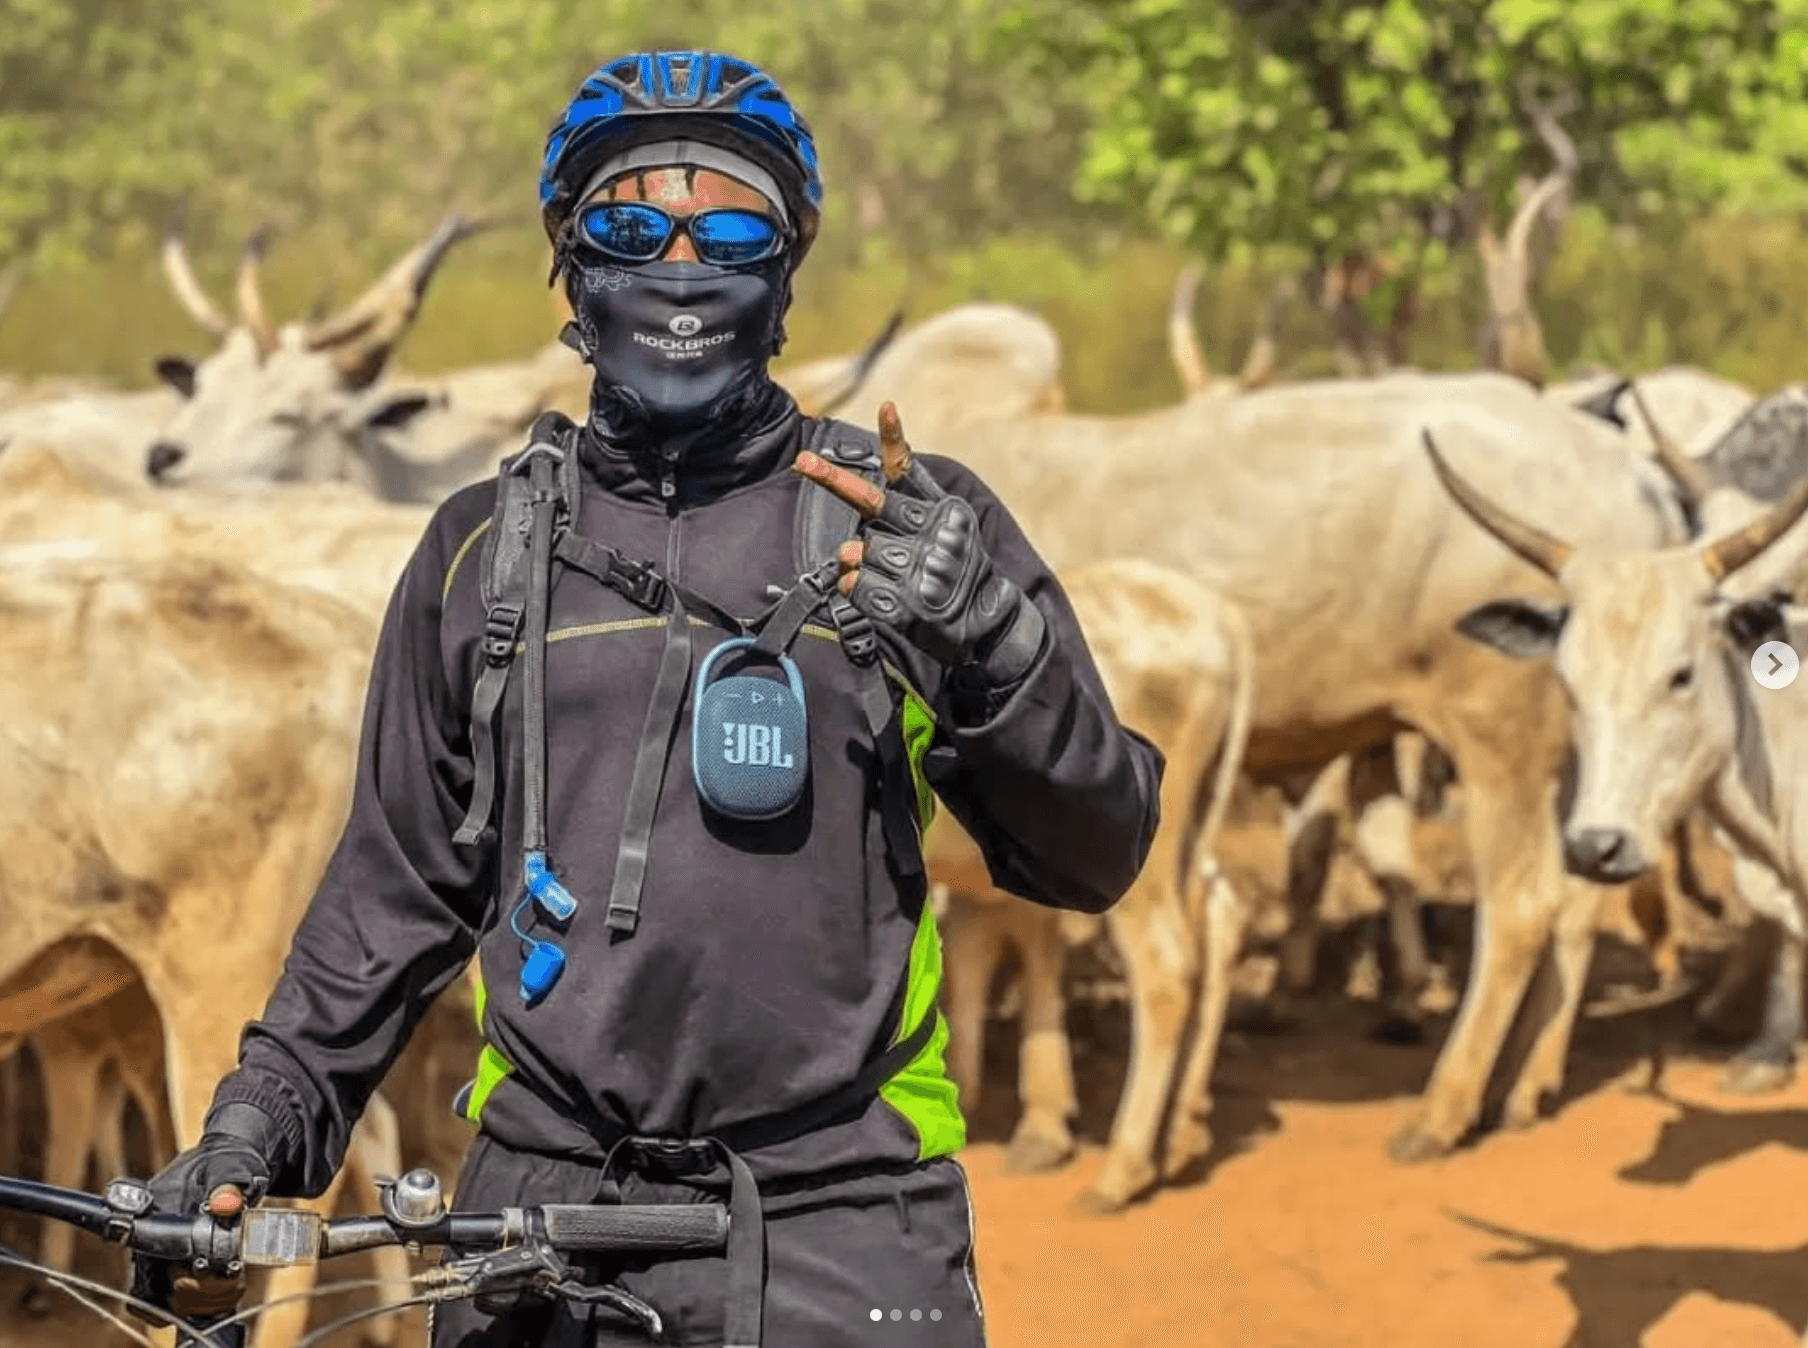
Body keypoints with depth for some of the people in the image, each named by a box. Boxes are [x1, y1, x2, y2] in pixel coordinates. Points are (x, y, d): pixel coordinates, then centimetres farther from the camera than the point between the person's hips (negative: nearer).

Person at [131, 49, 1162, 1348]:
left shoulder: (910, 519, 4)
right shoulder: (486, 548, 12)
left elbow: (1093, 859, 0)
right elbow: (401, 885, 18)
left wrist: (990, 639, -17)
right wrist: (256, 1124, 8)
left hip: (835, 1239, -2)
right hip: (543, 1234, 2)